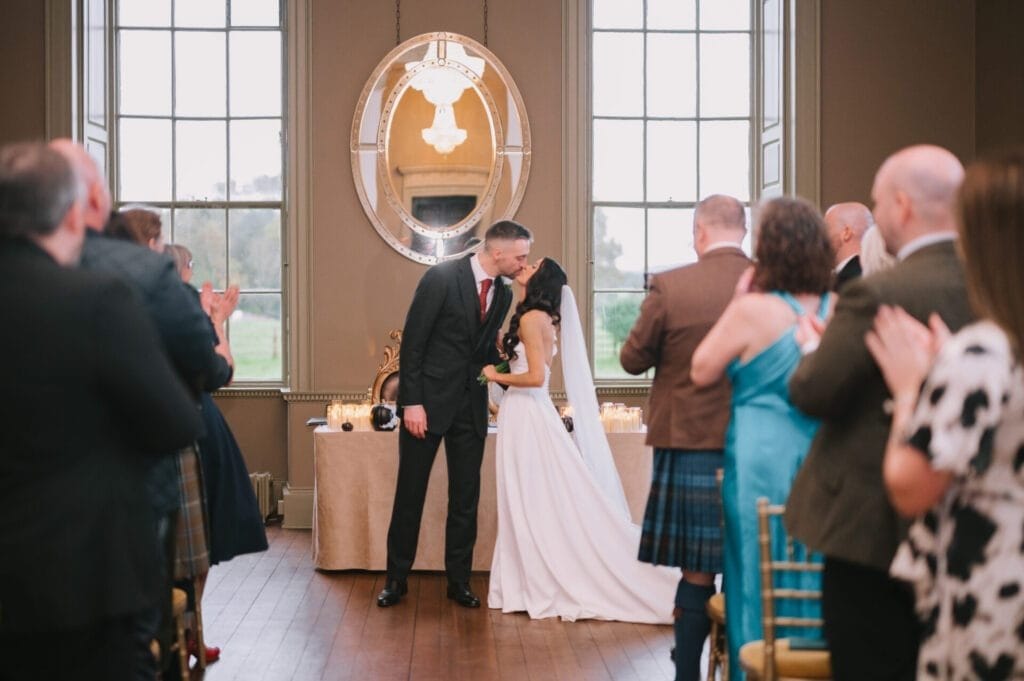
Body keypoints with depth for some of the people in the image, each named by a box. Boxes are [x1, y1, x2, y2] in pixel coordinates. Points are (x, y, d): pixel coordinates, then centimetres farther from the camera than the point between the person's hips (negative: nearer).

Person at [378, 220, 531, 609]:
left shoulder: (503, 295, 4)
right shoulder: (442, 278, -14)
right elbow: (412, 343, -13)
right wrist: (411, 402, -16)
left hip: (471, 406, 5)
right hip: (428, 401, -5)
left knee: (466, 498, 7)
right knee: (410, 494, 5)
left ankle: (459, 581, 18)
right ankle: (396, 579, 17)